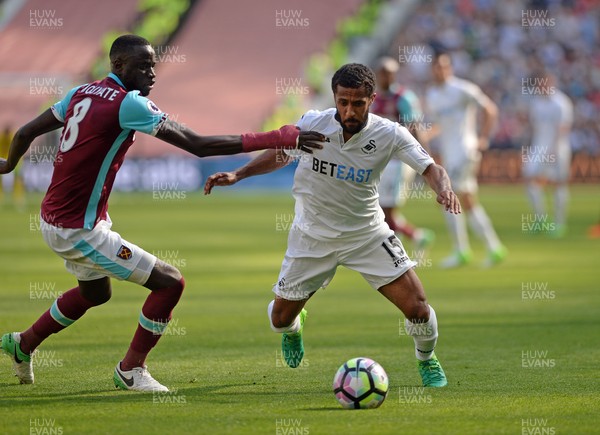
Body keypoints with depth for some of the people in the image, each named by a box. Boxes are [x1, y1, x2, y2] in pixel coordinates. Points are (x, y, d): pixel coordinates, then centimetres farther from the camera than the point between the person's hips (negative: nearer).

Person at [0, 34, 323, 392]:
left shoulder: (82, 93, 6)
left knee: (96, 292, 33)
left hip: (54, 220, 10)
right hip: (79, 228, -10)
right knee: (171, 282, -6)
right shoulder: (129, 104, -19)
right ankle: (131, 370, 6)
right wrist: (278, 139, -23)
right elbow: (199, 146, -23)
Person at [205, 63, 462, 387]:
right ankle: (294, 327, 47)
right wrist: (237, 175, -5)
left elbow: (431, 168, -18)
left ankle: (427, 360, 22)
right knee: (281, 318, 7)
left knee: (417, 307, -12)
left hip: (368, 234, -1)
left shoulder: (389, 135, -18)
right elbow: (279, 154, 3)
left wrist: (444, 189, -40)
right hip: (313, 236, 1)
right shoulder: (312, 124, -16)